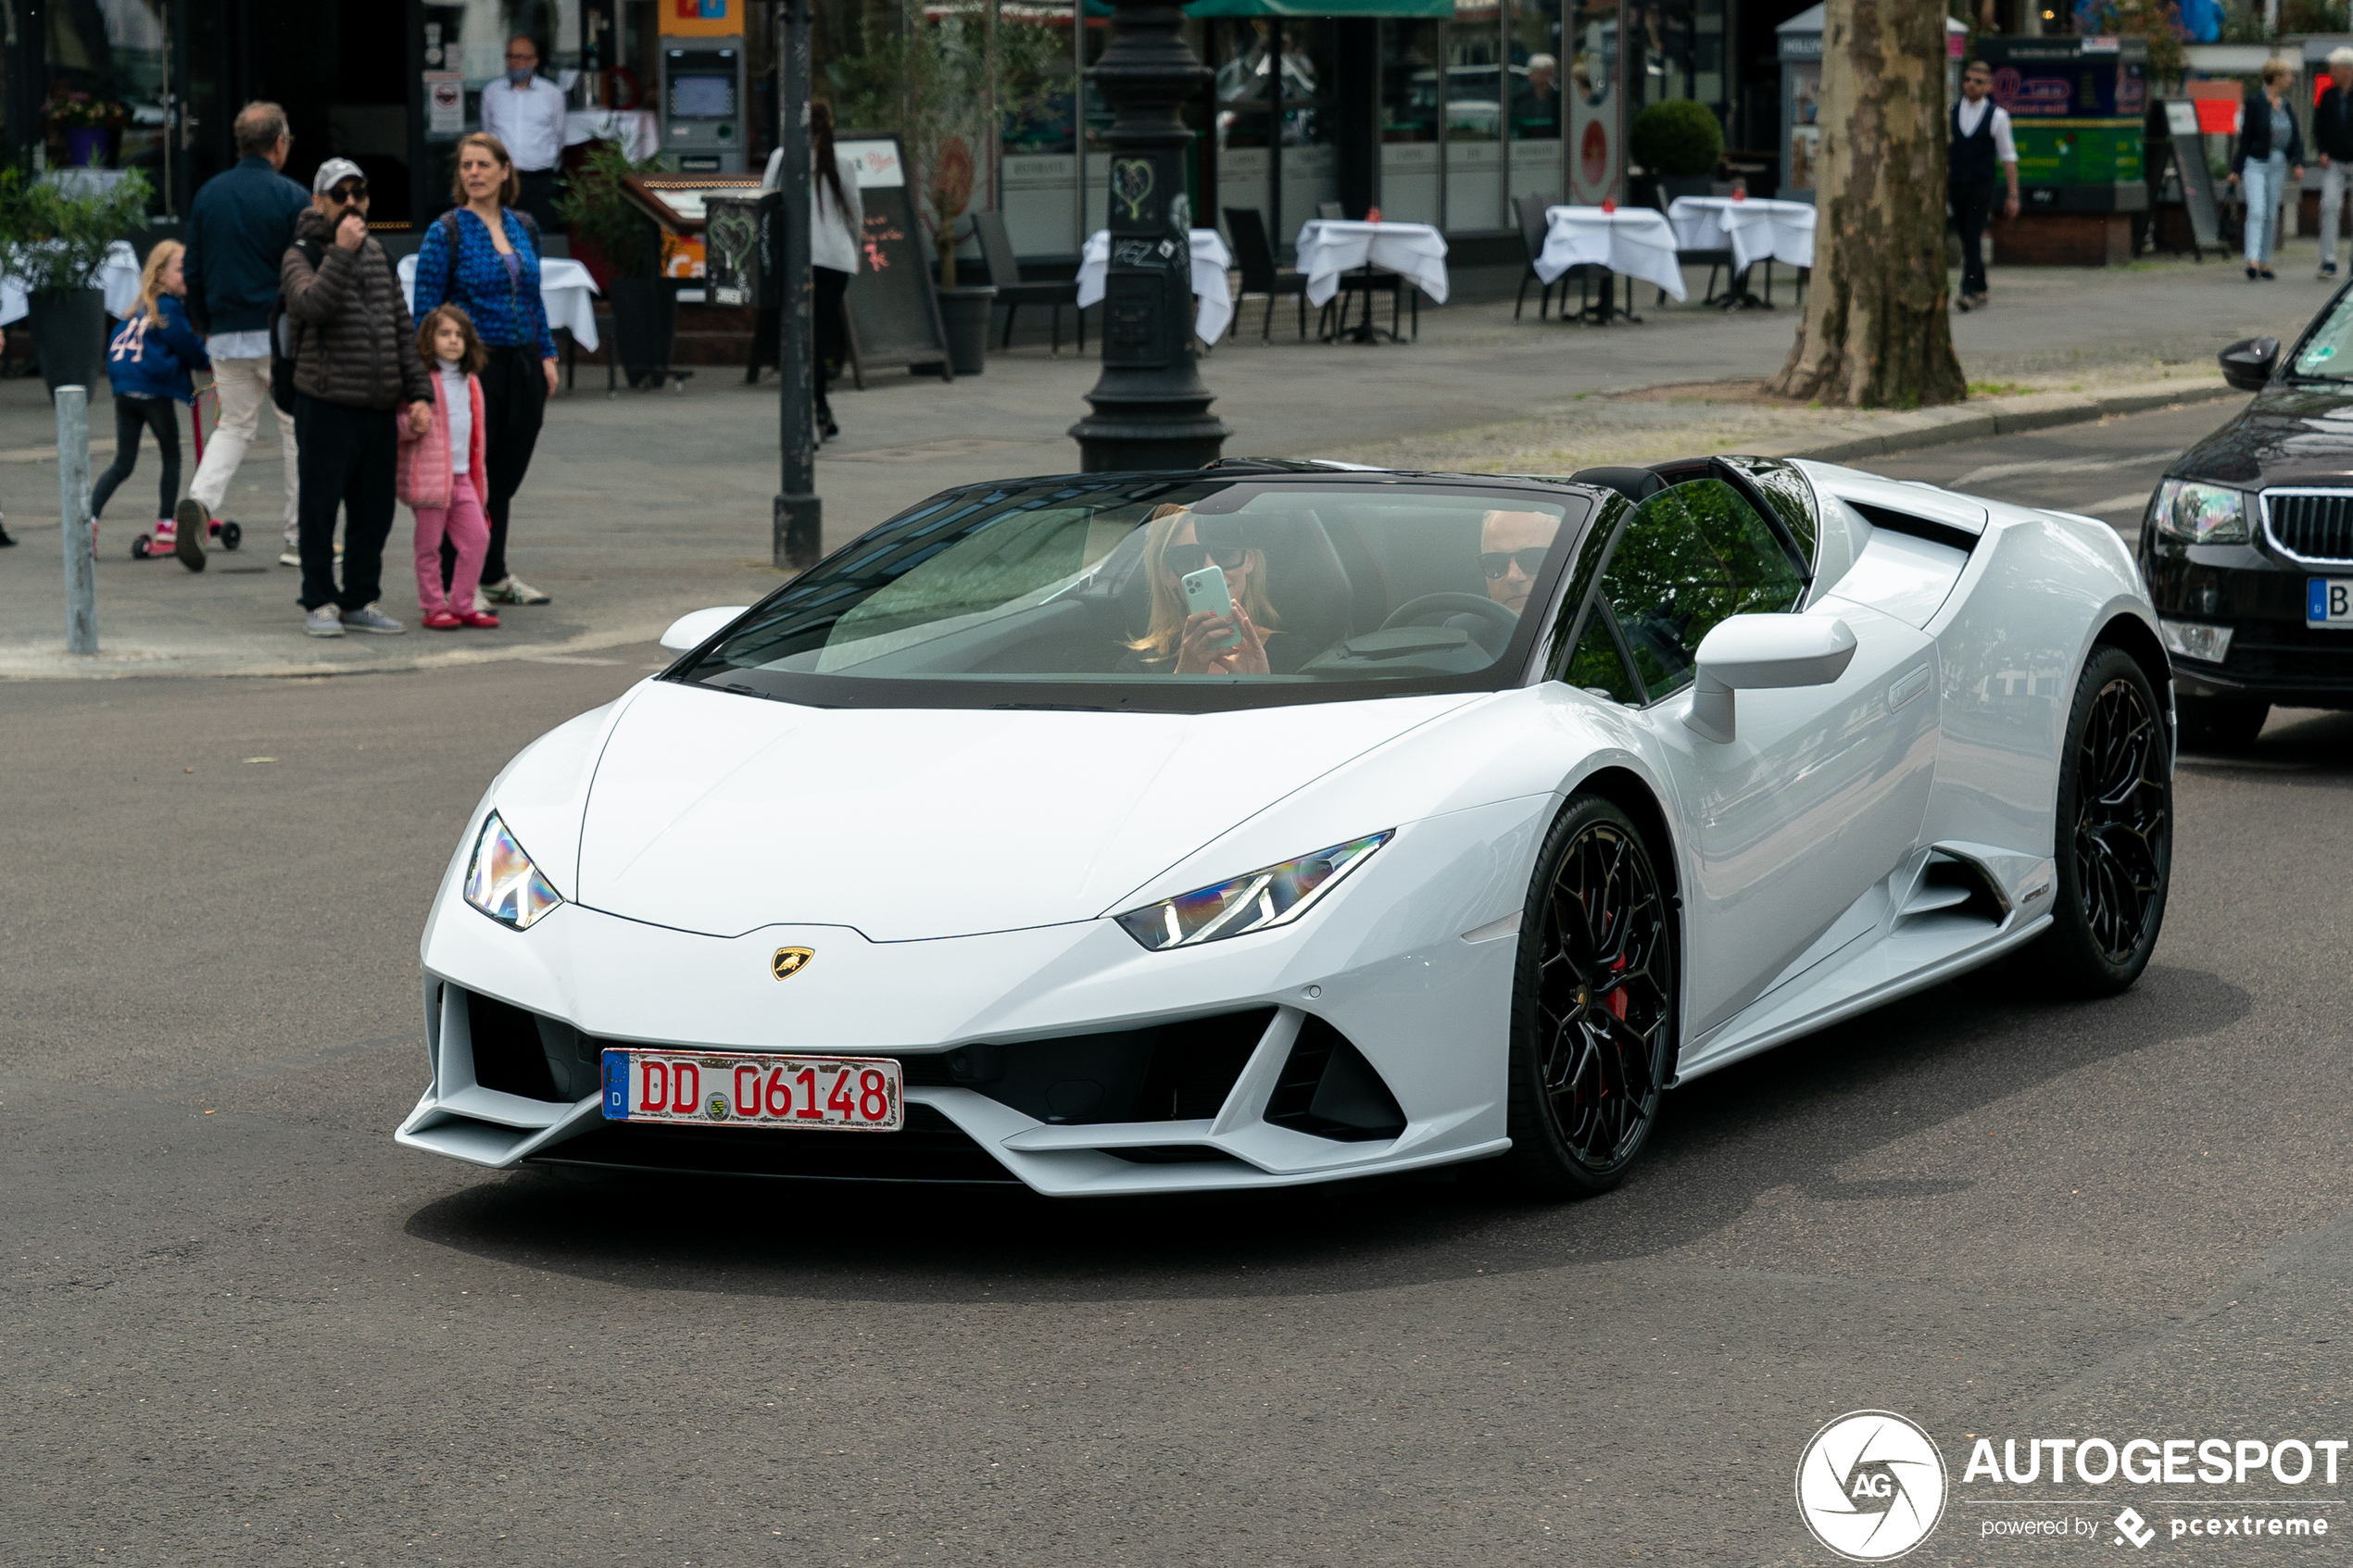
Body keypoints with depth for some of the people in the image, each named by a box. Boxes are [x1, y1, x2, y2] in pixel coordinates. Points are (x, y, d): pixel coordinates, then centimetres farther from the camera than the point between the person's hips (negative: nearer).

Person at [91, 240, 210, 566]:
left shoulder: (142, 308, 15)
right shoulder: (169, 308, -8)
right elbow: (188, 348, -5)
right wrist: (208, 362, 17)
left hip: (125, 390, 7)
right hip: (155, 391, -7)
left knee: (123, 464, 10)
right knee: (171, 457, 10)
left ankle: (90, 515, -8)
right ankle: (165, 529, 12)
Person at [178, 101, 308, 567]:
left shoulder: (208, 195, 7)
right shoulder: (290, 197, -8)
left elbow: (193, 271, 12)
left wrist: (206, 327, 23)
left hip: (226, 336, 5)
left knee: (234, 425, 14)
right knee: (297, 429, 6)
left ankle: (200, 498, -13)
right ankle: (301, 539, 9)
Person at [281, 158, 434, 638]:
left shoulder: (378, 255, 16)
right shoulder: (302, 255, -2)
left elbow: (402, 326, 17)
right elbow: (311, 304, -23)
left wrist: (418, 393, 11)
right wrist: (342, 252, -23)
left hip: (381, 408, 6)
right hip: (326, 405, -6)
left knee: (374, 510, 9)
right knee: (320, 508, 0)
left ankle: (361, 601, 18)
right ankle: (320, 603, 8)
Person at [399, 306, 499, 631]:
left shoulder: (470, 382, 14)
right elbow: (399, 424, -9)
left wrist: (480, 477, 21)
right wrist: (413, 423, -32)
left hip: (462, 476, 6)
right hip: (430, 476, -6)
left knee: (477, 537, 3)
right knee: (429, 545, 0)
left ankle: (461, 605, 13)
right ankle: (433, 607, 10)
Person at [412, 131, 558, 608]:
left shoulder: (524, 228, 11)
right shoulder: (446, 232, -5)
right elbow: (425, 306, -7)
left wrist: (547, 355, 12)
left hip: (523, 366, 5)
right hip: (474, 366, -5)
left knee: (507, 475, 11)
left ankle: (494, 574, 22)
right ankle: (457, 582, 4)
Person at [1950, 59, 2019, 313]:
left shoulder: (1997, 116, -1)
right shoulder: (1951, 113, 8)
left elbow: (2008, 158, 0)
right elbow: (1944, 153, 12)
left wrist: (2013, 195, -2)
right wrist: (1941, 186, 8)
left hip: (1981, 187, -4)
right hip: (1956, 185, 4)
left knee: (1973, 237, -15)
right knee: (1968, 240, 9)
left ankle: (1969, 292, -19)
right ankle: (1981, 291, 20)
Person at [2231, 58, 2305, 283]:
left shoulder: (2286, 107, 9)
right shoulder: (2255, 104, -10)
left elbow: (2295, 138, 11)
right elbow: (2245, 137, -8)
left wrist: (2298, 163, -4)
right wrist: (2237, 170, -8)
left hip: (2277, 166, 6)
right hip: (2255, 164, -6)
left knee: (2271, 214, 8)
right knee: (2256, 211, -18)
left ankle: (2265, 263, 15)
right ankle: (2252, 261, -26)